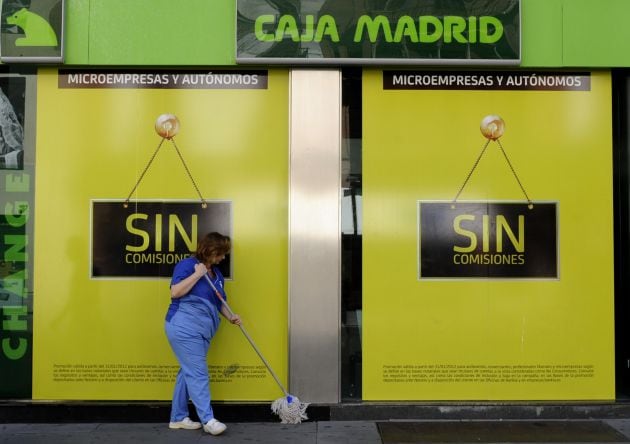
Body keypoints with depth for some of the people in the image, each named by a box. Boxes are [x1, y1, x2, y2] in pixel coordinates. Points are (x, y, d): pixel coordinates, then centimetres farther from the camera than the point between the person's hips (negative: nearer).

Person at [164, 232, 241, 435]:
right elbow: (175, 292, -19)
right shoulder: (187, 265, -8)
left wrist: (231, 317, 2)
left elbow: (219, 302, 19)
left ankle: (178, 418, 21)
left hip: (202, 331, 8)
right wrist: (197, 274, -18)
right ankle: (208, 420, -6)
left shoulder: (216, 273, 15)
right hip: (184, 328, -8)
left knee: (188, 372, 12)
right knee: (198, 373, -9)